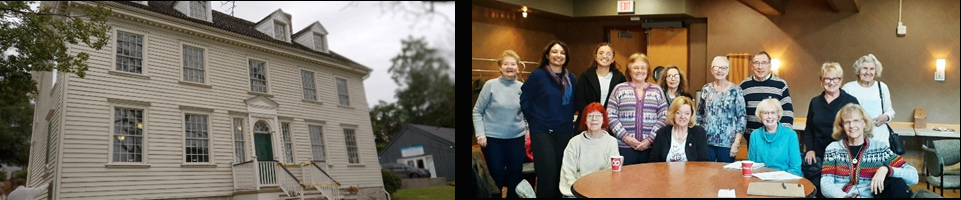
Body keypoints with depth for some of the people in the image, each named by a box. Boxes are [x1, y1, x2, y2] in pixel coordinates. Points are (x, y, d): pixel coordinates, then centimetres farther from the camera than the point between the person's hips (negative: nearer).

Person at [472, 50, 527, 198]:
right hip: (493, 138, -3)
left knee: (515, 175, 12)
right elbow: (477, 111, -4)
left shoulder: (522, 87, 1)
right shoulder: (491, 85, -8)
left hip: (516, 138, 3)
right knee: (496, 175, 6)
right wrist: (480, 134, -11)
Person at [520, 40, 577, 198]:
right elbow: (525, 101, -1)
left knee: (561, 173, 8)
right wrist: (535, 121, 4)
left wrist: (568, 120, 10)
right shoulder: (537, 75, -7)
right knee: (547, 173, -11)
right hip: (542, 131, -4)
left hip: (565, 132, 5)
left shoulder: (572, 79, 6)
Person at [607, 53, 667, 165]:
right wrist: (626, 137, -8)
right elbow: (611, 117, 1)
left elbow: (663, 117, 5)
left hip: (650, 148, 1)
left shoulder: (657, 91, 10)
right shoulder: (619, 89, 6)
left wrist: (649, 140, -6)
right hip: (624, 147, -1)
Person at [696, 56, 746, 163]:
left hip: (727, 142, -2)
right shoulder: (706, 89, 7)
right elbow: (699, 114, 14)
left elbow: (742, 117, -3)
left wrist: (736, 142, -10)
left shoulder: (736, 90, -1)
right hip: (706, 141, 2)